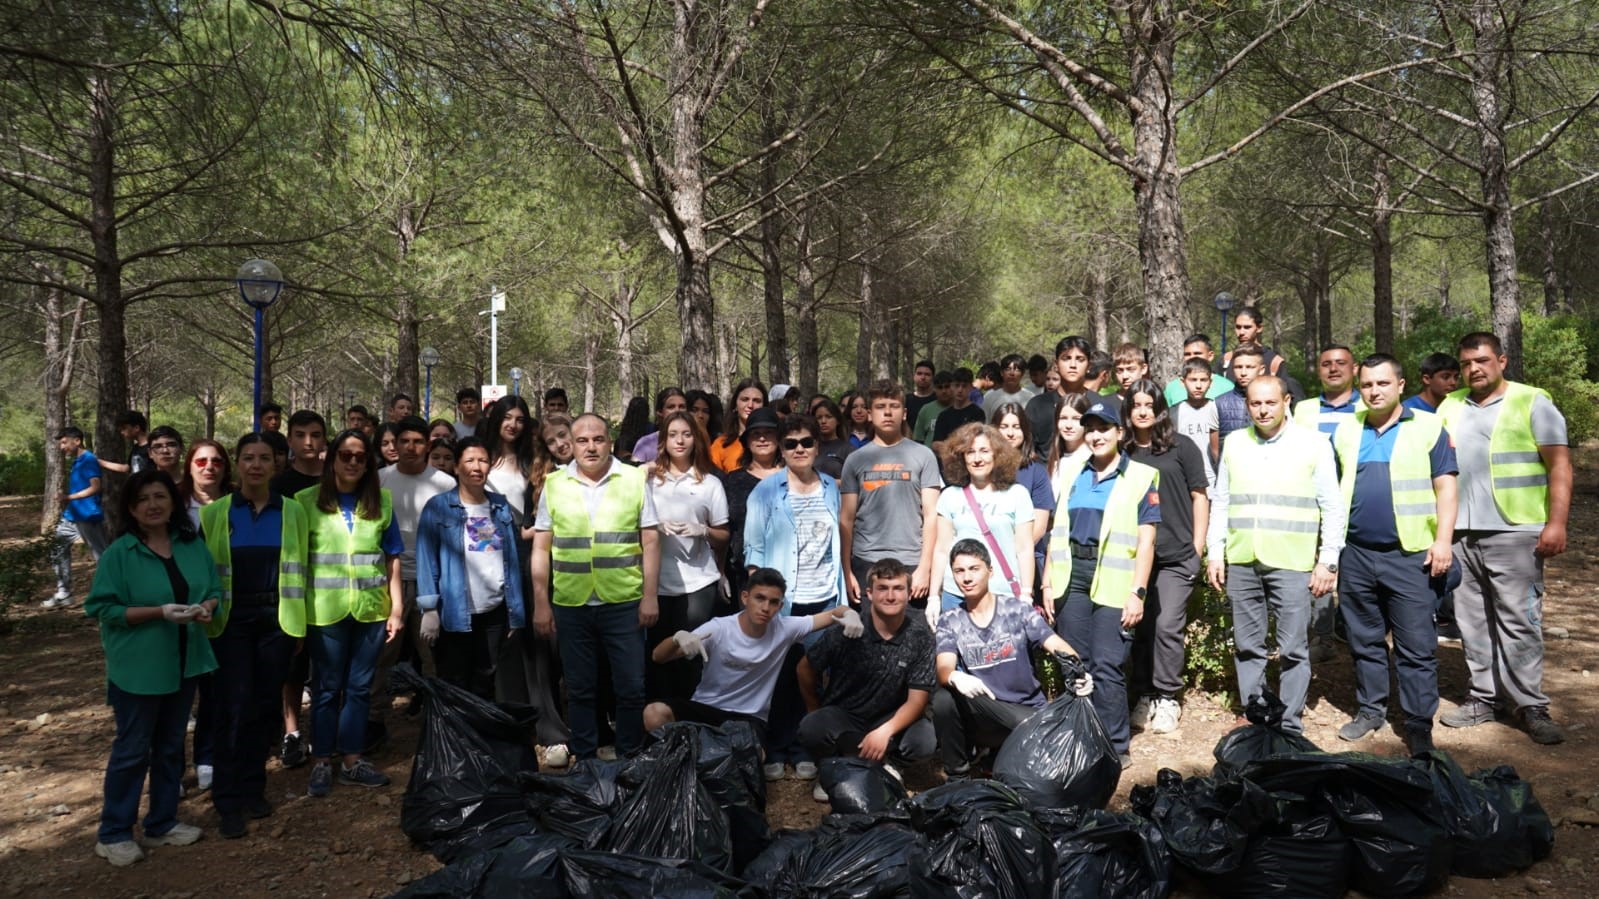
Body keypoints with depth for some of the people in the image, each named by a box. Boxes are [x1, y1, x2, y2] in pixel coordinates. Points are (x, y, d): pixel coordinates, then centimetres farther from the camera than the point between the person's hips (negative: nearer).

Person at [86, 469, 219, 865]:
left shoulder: (193, 545, 2)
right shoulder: (119, 552, -11)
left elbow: (215, 590, 9)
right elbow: (103, 609, -14)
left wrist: (206, 606, -14)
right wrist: (160, 612, -24)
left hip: (184, 663, 5)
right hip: (138, 668, -5)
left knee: (171, 746, 15)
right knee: (132, 750, 3)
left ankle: (162, 823, 29)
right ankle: (113, 834, 18)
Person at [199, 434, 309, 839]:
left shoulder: (293, 511, 4)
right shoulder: (215, 513, 2)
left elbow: (301, 567, 6)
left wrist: (301, 622, 4)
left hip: (278, 619, 1)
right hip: (231, 620, -1)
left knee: (265, 705, 6)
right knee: (235, 706, -6)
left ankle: (252, 789, 20)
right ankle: (228, 801, 3)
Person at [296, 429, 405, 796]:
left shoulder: (381, 501, 7)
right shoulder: (307, 501, -1)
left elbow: (392, 559, 7)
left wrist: (397, 608, 3)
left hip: (371, 610, 2)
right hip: (326, 611, -2)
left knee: (359, 688, 10)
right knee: (328, 689, 7)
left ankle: (351, 761, 21)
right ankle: (321, 763, 19)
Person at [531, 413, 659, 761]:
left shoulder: (634, 480, 0)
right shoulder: (554, 484, 3)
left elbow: (650, 541, 0)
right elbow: (541, 548, 4)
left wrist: (650, 596, -4)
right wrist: (540, 603, 1)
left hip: (625, 603, -1)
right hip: (570, 605, 1)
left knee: (631, 688, 7)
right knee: (580, 689, 13)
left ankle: (630, 759, 24)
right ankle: (584, 759, 28)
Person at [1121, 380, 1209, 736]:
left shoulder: (1181, 447, 2)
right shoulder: (1122, 452, 7)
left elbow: (1199, 496, 5)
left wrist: (1197, 546, 0)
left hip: (1176, 556, -2)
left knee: (1167, 626, -6)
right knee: (1138, 627, 5)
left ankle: (1167, 698, 8)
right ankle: (1143, 696, 18)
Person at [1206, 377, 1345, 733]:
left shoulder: (1314, 443, 1)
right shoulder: (1234, 443, 11)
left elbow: (1333, 507, 1)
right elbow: (1220, 502, 14)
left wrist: (1328, 560, -4)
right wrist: (1214, 553, 9)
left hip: (1292, 563, -3)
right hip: (1240, 561, 3)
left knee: (1293, 649, 1)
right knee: (1247, 647, 9)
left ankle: (1289, 726, 11)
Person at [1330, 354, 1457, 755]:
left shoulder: (1428, 427, 1)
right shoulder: (1345, 431, 11)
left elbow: (1445, 488, -1)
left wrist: (1443, 540, -10)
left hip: (1410, 556, -4)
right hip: (1355, 555, 4)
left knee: (1417, 647, -1)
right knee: (1364, 640, 13)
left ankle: (1419, 724, 7)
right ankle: (1370, 708, 26)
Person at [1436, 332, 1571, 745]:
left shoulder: (1532, 402, 0)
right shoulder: (1450, 407, 14)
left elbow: (1560, 465, -5)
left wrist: (1556, 522, -14)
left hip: (1514, 533, -5)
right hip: (1460, 535, 5)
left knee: (1518, 622, -5)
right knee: (1472, 622, 9)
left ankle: (1531, 706, 3)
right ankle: (1484, 698, 18)